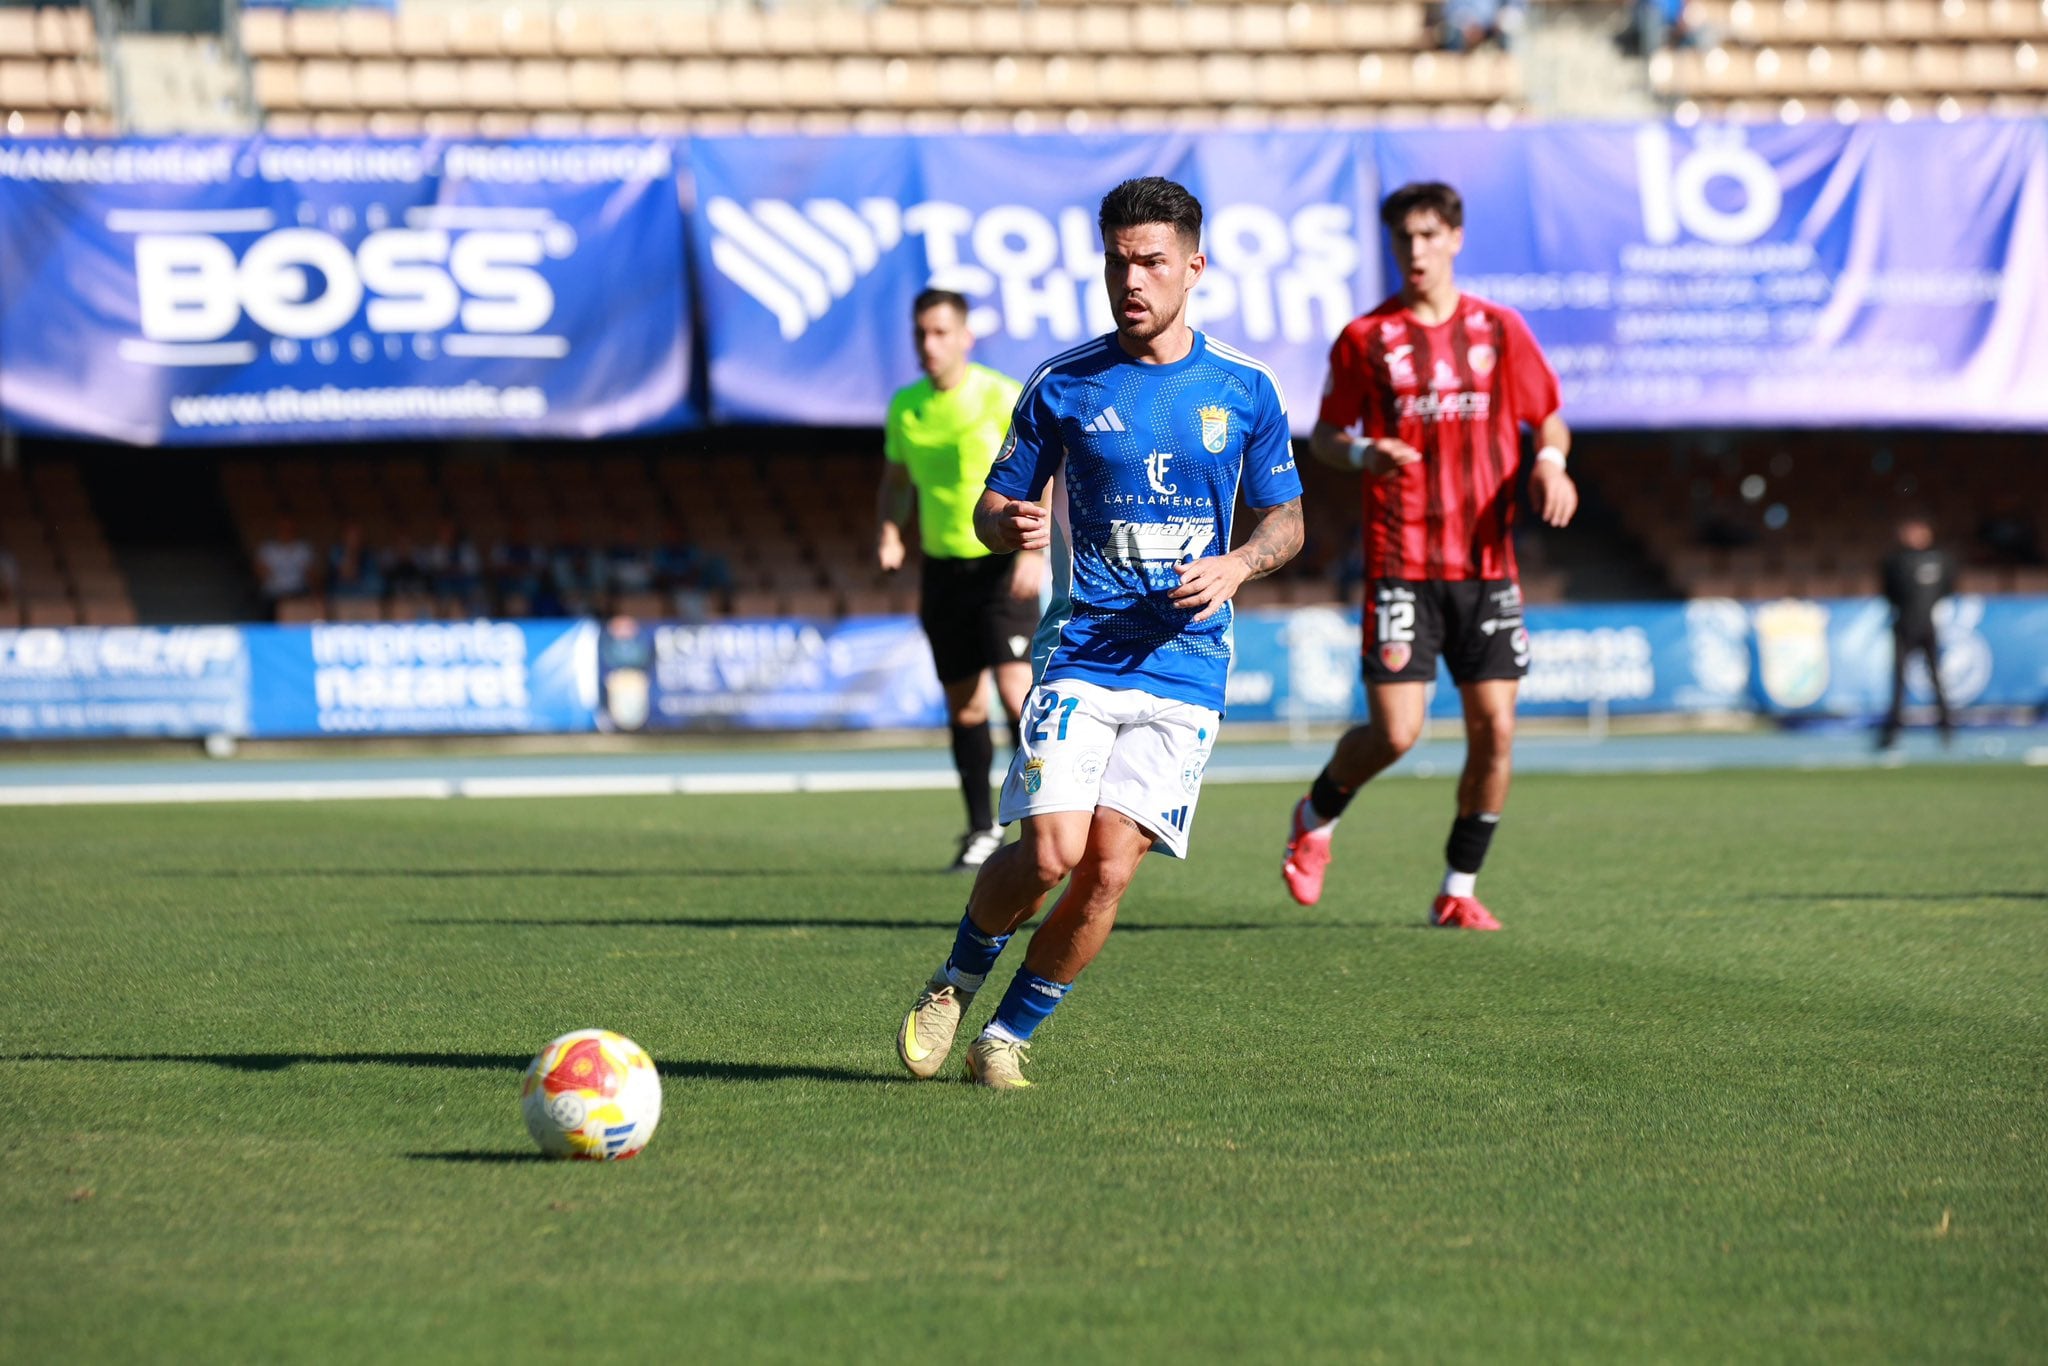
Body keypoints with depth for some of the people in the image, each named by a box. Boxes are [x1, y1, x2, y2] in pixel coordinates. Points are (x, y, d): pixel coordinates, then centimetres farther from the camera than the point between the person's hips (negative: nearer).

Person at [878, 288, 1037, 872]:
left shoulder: (1002, 397, -10)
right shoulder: (905, 406, 6)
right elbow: (895, 482, 18)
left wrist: (1035, 549, -24)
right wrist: (889, 533, -1)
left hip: (1003, 565, -5)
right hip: (942, 567, 5)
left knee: (1015, 688, -18)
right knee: (963, 704, 7)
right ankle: (982, 829, 18)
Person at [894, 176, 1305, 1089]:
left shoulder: (1243, 391, 7)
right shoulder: (1062, 386, 3)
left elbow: (1286, 519, 15)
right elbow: (993, 507, 9)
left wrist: (1239, 563, -7)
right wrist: (1009, 524, -16)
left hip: (1184, 664, 1)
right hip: (1079, 653, -1)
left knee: (1109, 868, -9)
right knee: (1053, 851, -16)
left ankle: (1008, 1036, 8)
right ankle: (957, 980, 13)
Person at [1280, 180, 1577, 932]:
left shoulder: (1498, 329, 6)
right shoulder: (1365, 338, 2)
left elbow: (1549, 418, 14)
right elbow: (1324, 434, 9)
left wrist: (1550, 462, -8)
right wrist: (1362, 455, -13)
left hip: (1487, 562, 2)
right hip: (1400, 564, -2)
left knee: (1494, 727, -3)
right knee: (1395, 732, -10)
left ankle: (1458, 890, 12)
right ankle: (1316, 818, 21)